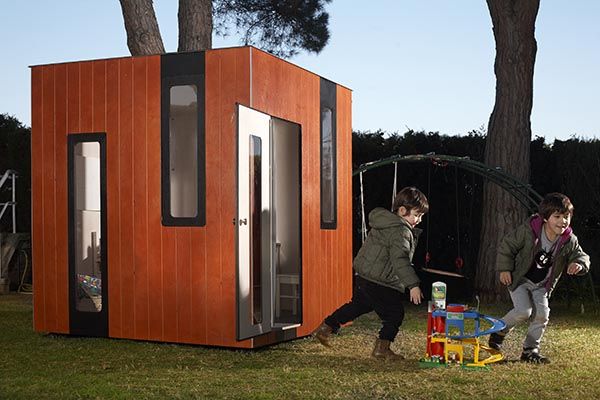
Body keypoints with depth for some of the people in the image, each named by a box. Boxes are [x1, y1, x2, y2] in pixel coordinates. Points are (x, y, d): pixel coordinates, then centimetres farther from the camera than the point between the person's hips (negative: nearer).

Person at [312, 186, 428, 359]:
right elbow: (400, 260, -29)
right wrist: (413, 285, -32)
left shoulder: (384, 223, 13)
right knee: (394, 314, 1)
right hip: (381, 283, -10)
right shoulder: (401, 232, -18)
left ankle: (325, 328, 32)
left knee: (358, 305, 26)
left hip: (363, 277, 10)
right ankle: (382, 348, 8)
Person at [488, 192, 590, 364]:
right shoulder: (527, 231, -23)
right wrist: (505, 269, -14)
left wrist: (579, 264, -26)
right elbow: (507, 246, -12)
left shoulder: (570, 241, -12)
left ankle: (530, 350, 12)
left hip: (541, 285, 4)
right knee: (524, 311, -19)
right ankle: (499, 331, 6)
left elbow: (582, 256, -1)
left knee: (542, 314, -5)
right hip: (519, 279, -4)